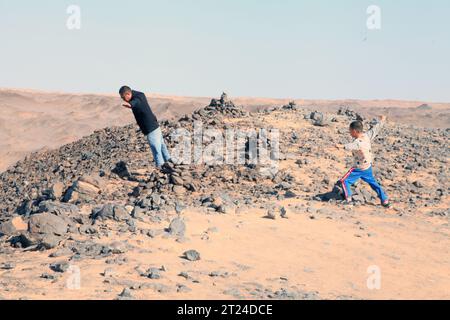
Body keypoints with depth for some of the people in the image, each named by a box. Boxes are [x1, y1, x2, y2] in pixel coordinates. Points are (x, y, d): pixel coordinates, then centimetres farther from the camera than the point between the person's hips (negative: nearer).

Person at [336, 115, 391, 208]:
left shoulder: (358, 142, -27)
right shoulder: (367, 136, -5)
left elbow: (351, 146, -49)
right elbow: (375, 129, 9)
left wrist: (342, 147, -65)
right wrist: (382, 121, 25)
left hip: (359, 168, -8)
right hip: (368, 167, 8)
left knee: (345, 181, -1)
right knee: (373, 182, 22)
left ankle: (348, 199, -5)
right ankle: (385, 200, 24)